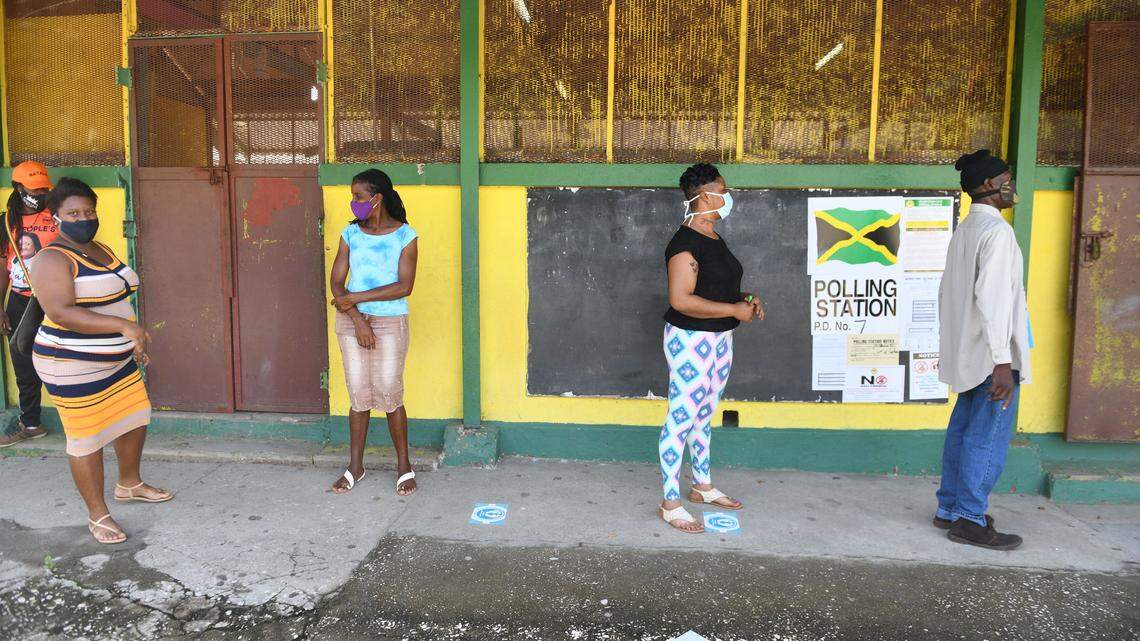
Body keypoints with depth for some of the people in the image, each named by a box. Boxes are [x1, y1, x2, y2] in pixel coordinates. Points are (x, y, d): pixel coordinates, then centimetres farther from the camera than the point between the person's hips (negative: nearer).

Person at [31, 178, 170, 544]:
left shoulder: (102, 250, 9)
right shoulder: (53, 260, -18)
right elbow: (60, 312, -30)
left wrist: (133, 343, 20)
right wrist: (123, 325, -36)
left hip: (117, 361, 9)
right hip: (74, 366, -8)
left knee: (136, 418, 18)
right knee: (87, 439, 2)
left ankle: (129, 484, 40)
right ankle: (97, 515, 16)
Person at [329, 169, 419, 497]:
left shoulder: (405, 236, -7)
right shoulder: (350, 233, 3)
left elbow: (404, 287, -15)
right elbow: (336, 282, -1)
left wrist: (355, 298, -15)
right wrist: (357, 319, -14)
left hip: (390, 323, -3)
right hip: (351, 322, 3)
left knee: (389, 394, -3)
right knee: (359, 395, 7)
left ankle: (404, 465, 14)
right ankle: (355, 466, 21)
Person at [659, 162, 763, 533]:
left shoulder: (713, 238, 12)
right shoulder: (686, 242, -19)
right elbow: (681, 300, -27)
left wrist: (743, 298, 5)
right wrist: (734, 310, -21)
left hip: (719, 337, 10)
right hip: (691, 340, -10)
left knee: (704, 414, 19)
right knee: (682, 419, -2)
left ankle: (702, 487, 34)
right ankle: (670, 505, 8)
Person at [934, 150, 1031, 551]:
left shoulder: (964, 230, 13)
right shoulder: (996, 230, -14)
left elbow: (947, 293, 16)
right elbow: (992, 296, -23)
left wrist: (947, 348, 21)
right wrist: (1002, 361, -23)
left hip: (966, 355, 9)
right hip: (991, 355, -9)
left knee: (963, 432, 14)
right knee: (987, 439, -1)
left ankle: (949, 509, 23)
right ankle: (970, 521, 6)